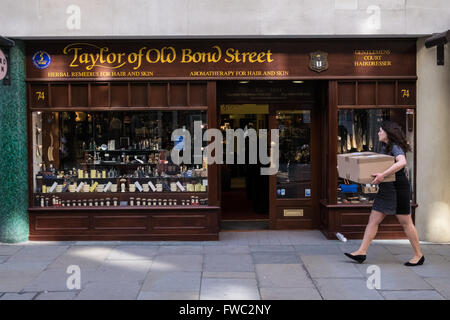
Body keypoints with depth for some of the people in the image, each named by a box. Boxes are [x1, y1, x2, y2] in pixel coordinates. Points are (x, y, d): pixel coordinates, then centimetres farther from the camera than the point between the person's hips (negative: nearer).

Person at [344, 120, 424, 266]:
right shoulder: (385, 147, 15)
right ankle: (361, 252, 6)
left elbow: (402, 162, -33)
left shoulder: (396, 147, -14)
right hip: (385, 189, 9)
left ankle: (418, 255, 16)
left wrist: (383, 175, -38)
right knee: (373, 220, 5)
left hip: (398, 189, -9)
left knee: (406, 223, 2)